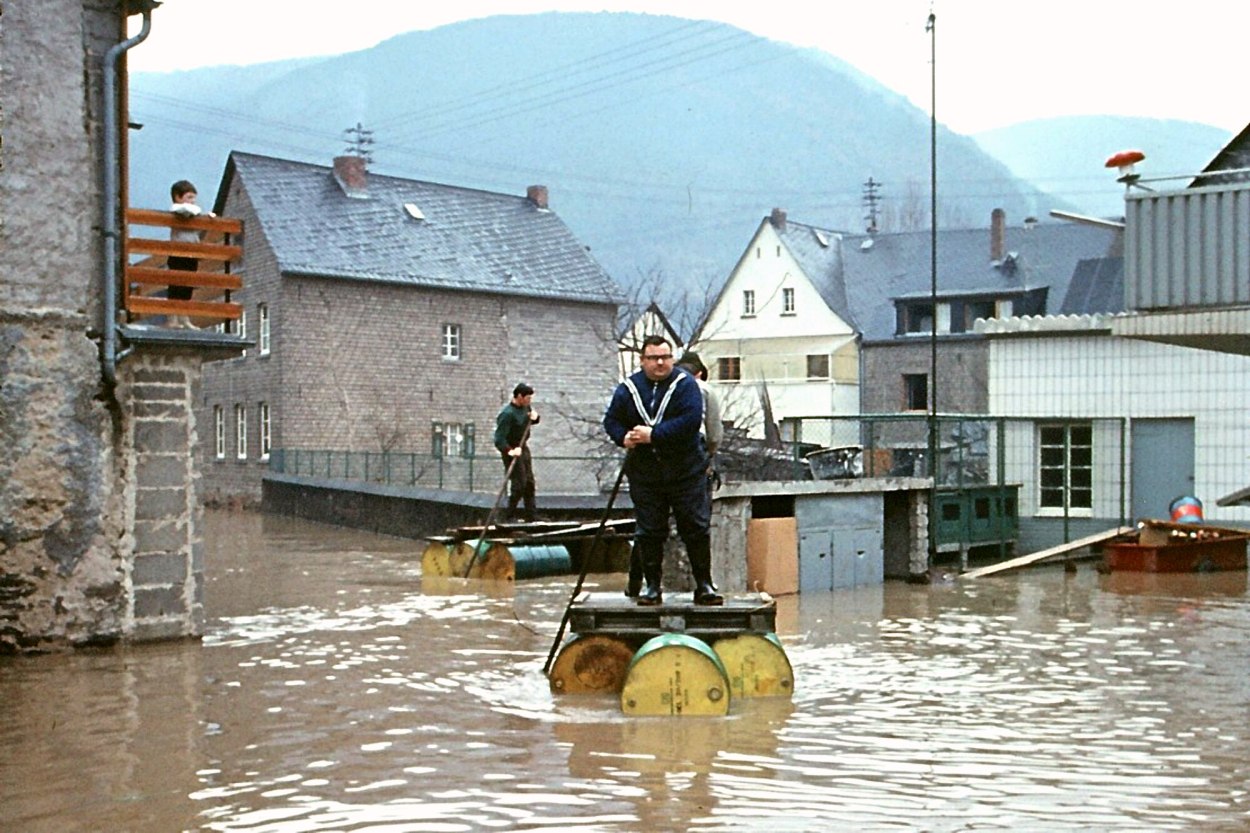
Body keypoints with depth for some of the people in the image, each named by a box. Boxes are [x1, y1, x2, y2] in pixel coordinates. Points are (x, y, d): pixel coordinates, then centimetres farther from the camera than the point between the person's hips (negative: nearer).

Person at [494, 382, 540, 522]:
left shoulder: (526, 407, 1)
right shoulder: (507, 414, -24)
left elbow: (531, 420, 22)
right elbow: (499, 440, -27)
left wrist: (535, 417, 0)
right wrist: (510, 451, -41)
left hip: (524, 448, 9)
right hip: (512, 451, -9)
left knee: (530, 484, 13)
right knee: (519, 485, -10)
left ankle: (531, 518, 22)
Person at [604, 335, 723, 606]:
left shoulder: (685, 384, -7)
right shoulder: (628, 389, 4)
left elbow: (691, 420, -19)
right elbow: (611, 420, 10)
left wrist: (653, 434, -22)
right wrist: (624, 437, -12)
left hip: (686, 472, -2)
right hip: (644, 474, 3)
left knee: (697, 528, -1)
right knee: (648, 532, 6)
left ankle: (704, 586, 8)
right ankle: (652, 586, 17)